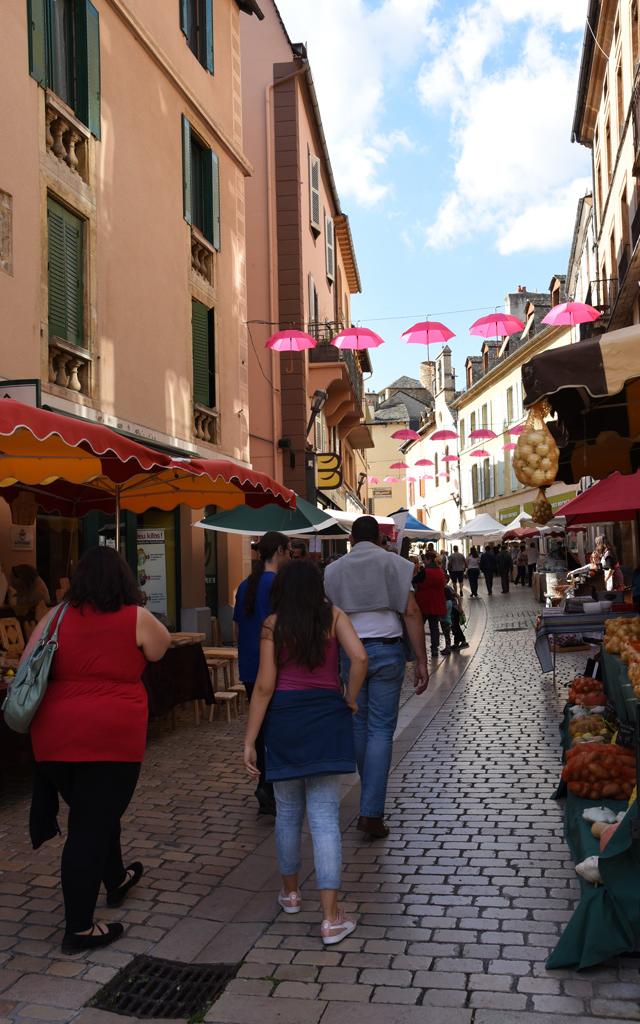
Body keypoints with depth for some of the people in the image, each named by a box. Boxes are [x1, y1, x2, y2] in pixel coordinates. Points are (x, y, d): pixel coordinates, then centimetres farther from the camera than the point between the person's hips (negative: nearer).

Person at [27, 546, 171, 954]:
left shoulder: (56, 617, 4)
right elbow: (161, 649, 12)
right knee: (91, 827, 2)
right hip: (112, 737, -5)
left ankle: (116, 880, 46)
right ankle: (79, 928, 10)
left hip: (56, 737, 5)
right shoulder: (136, 619, -6)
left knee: (94, 813, 24)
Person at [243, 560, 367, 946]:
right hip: (327, 717, 0)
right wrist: (350, 700, 2)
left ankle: (291, 891, 35)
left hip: (284, 718, 0)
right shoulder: (333, 615, 0)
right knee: (325, 816, 1)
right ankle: (332, 919, -1)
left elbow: (264, 686, -5)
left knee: (288, 811, 17)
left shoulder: (273, 625, -2)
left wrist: (249, 741, -1)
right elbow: (359, 657, -14)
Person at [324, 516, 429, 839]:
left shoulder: (334, 570, 6)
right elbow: (411, 613, -7)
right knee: (381, 729, -1)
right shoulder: (394, 563, 0)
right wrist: (421, 661, -6)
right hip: (387, 650, -2)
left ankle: (371, 798, 31)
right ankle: (371, 811, -5)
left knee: (359, 725, 16)